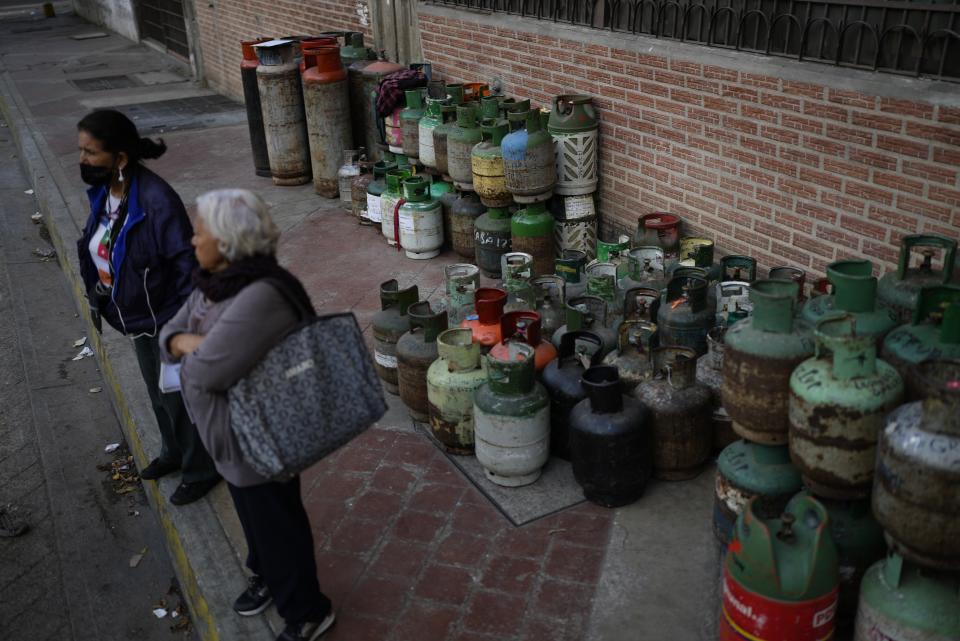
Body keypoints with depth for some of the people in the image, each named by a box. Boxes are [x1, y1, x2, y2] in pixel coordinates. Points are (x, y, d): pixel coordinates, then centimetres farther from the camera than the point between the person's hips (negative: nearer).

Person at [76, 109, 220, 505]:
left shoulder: (156, 201, -30)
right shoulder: (103, 191, -4)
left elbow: (188, 264, -27)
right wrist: (100, 292, 16)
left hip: (166, 320, -8)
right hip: (137, 317, 8)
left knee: (180, 397, 10)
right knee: (158, 393, 26)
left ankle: (201, 470, 31)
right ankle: (174, 452, 49)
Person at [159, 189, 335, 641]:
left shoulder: (260, 296, -33)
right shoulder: (215, 282, -1)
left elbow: (207, 370, -34)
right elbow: (170, 333, 6)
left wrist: (190, 352, -11)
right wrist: (190, 342, -17)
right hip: (229, 431, 9)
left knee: (276, 518, 9)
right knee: (253, 512, 28)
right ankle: (267, 575, 53)